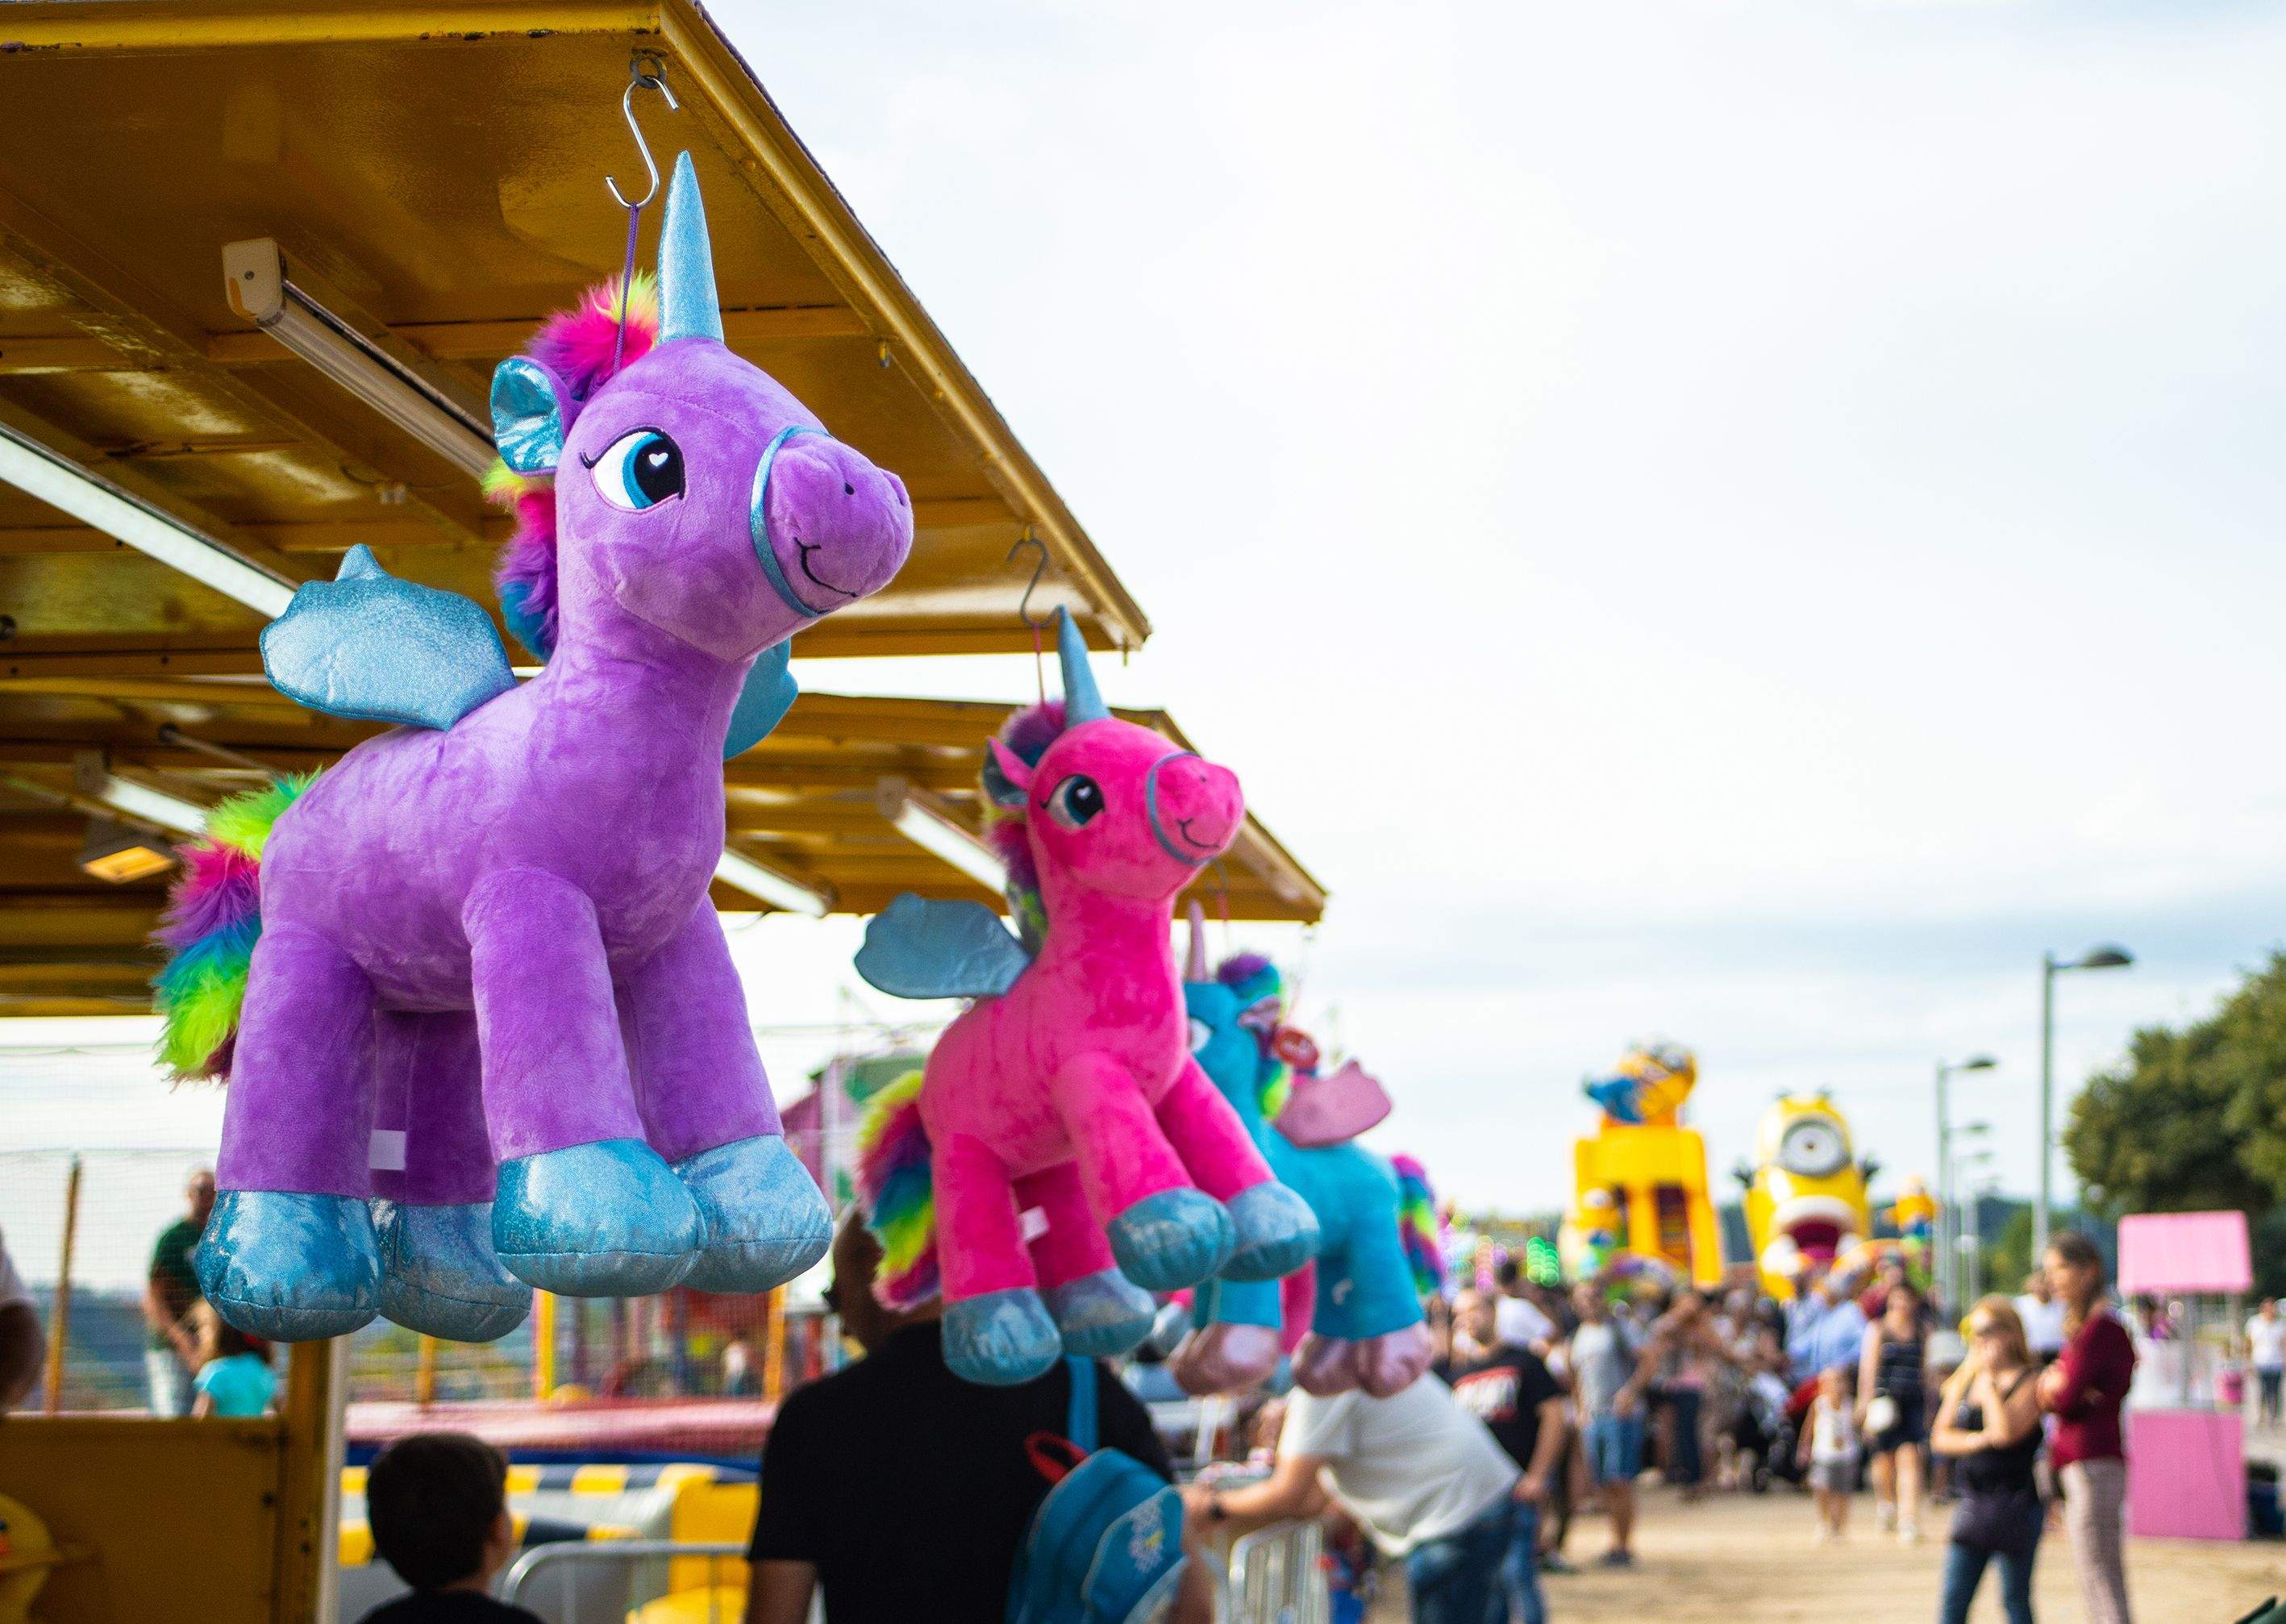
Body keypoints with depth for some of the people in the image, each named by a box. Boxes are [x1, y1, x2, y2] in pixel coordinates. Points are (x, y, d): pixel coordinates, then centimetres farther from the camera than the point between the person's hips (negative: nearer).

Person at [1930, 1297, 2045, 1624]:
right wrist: (1978, 1440, -12)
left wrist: (1990, 1379, -13)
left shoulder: (2028, 1381, -6)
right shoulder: (1962, 1382, 12)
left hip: (2016, 1502, -5)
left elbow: (2007, 1431, -21)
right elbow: (1940, 1437, 7)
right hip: (1973, 1501, 5)